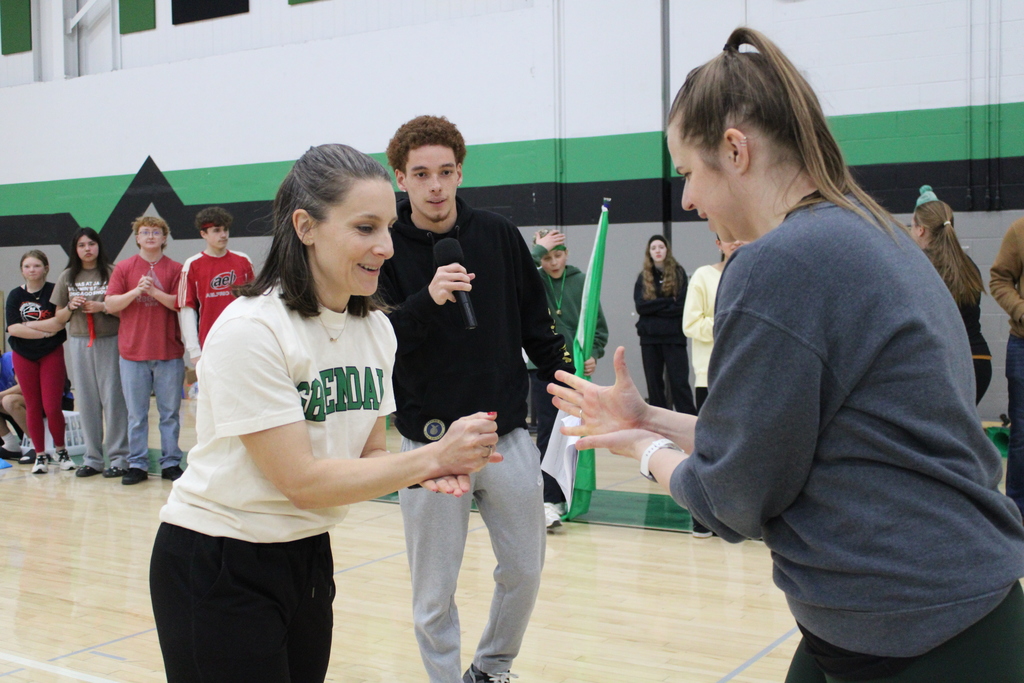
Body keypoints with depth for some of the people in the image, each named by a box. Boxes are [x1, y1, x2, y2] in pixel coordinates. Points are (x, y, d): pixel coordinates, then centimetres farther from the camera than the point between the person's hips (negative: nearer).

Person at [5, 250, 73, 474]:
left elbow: (58, 322, -14)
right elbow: (12, 328, -8)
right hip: (24, 357, 2)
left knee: (52, 407, -5)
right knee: (33, 407, 6)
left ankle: (60, 449, 16)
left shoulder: (54, 291, -4)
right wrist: (45, 331, -13)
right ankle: (39, 455, 15)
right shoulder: (15, 295, 2)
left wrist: (29, 325, -12)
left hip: (51, 355, -2)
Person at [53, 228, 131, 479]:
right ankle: (92, 458, 13)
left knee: (112, 397, -5)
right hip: (79, 342, 4)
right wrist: (72, 306, -4)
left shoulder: (111, 273, -1)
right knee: (87, 400, 6)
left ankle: (119, 457, 1)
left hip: (109, 340, -4)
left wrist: (103, 307, -16)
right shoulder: (67, 278, 11)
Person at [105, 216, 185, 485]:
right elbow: (110, 304, 0)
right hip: (133, 352, 1)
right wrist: (135, 291, -14)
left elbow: (181, 304, -5)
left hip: (169, 352, -1)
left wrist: (154, 292, -16)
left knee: (170, 412, 4)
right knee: (136, 414, 6)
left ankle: (171, 463, 12)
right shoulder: (123, 268, 7)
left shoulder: (175, 269, 4)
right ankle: (137, 465, 13)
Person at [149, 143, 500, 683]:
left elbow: (368, 453, 4)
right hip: (218, 571, -6)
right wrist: (432, 455, -22)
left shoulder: (377, 329, 0)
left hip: (308, 556, 7)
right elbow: (302, 482, -24)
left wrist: (430, 471, -16)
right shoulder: (251, 330, -22)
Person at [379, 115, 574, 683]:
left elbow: (536, 326, 10)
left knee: (524, 571, 13)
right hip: (430, 443, -2)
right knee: (434, 594, 6)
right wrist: (426, 301, -28)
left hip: (507, 435, 3)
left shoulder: (500, 237, 2)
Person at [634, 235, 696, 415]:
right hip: (649, 337, 3)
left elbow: (681, 305, -7)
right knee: (654, 383, 6)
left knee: (679, 383, -6)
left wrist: (654, 307, -7)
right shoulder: (643, 277, 9)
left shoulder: (678, 273, 3)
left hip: (674, 336, -3)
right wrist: (668, 301, -10)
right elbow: (640, 306, -4)